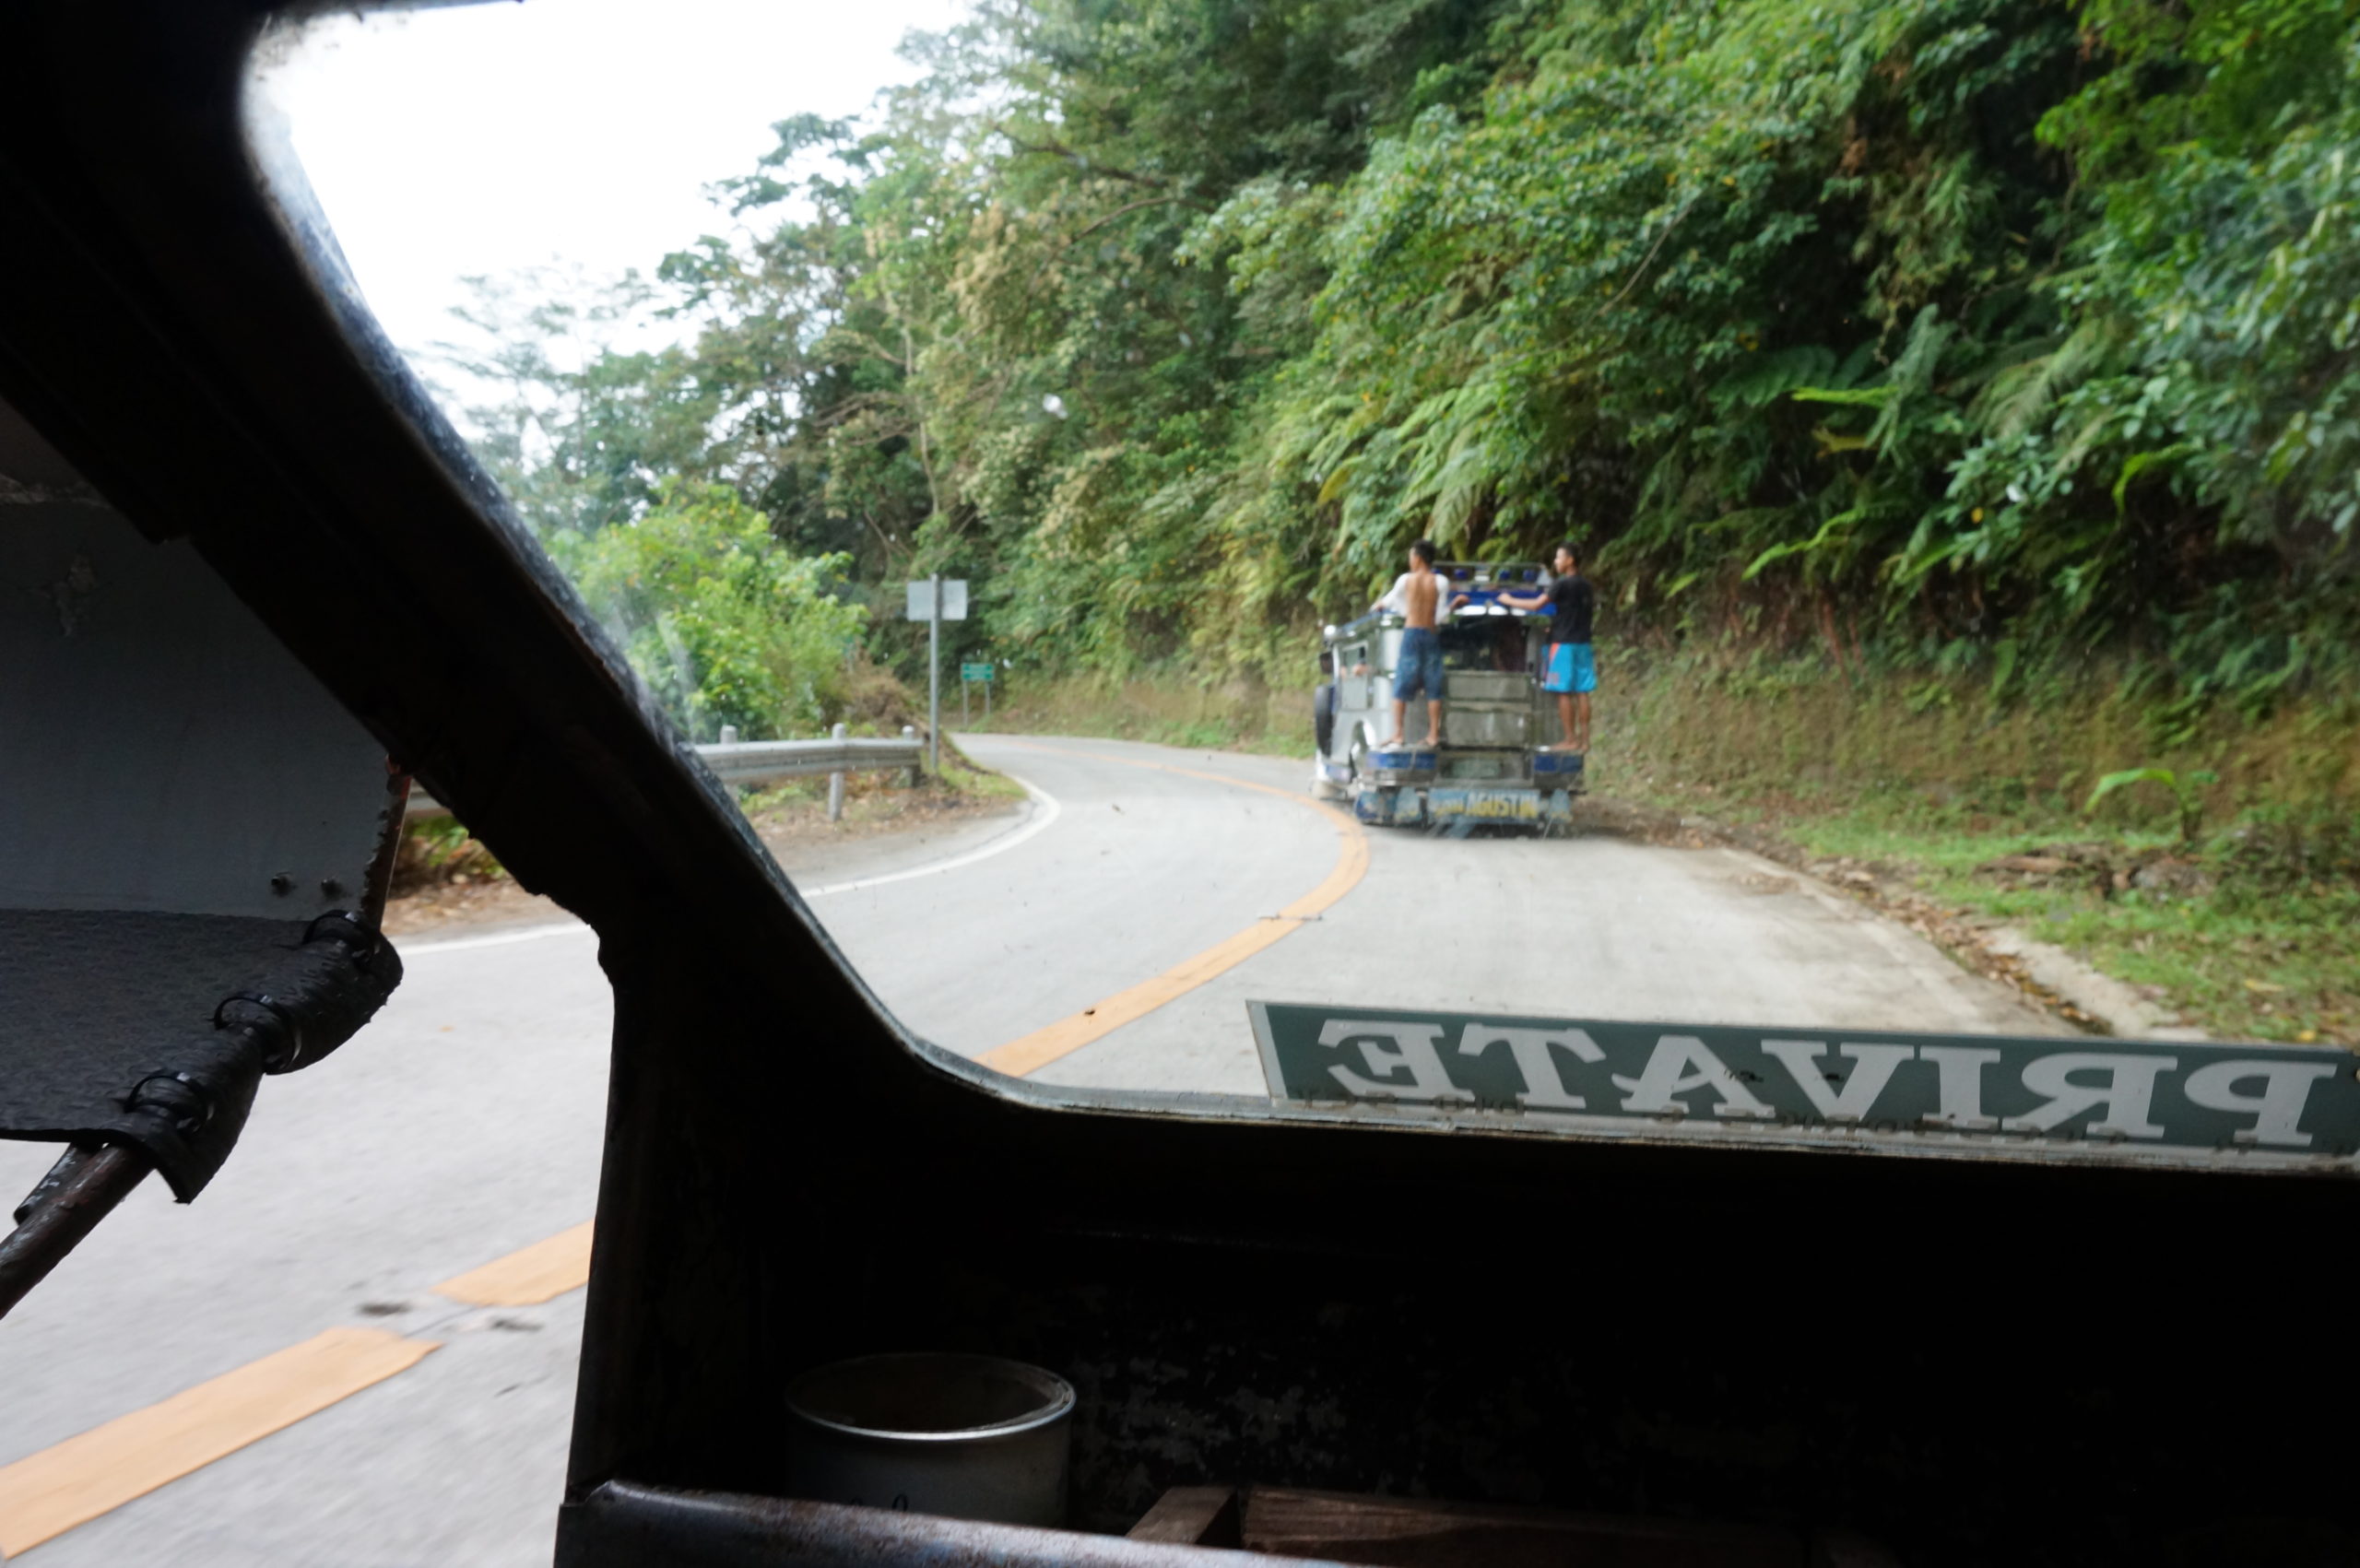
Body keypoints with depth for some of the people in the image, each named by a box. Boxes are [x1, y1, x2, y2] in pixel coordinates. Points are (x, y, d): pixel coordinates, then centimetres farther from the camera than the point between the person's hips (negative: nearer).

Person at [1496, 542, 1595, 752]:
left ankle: (1570, 739, -4)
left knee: (1564, 692, -4)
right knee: (1581, 692, 7)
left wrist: (1510, 601, -5)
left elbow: (1536, 604, -17)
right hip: (1582, 643, 7)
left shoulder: (1562, 584, -12)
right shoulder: (1586, 586, 12)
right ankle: (1584, 740, 7)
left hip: (1564, 643, -7)